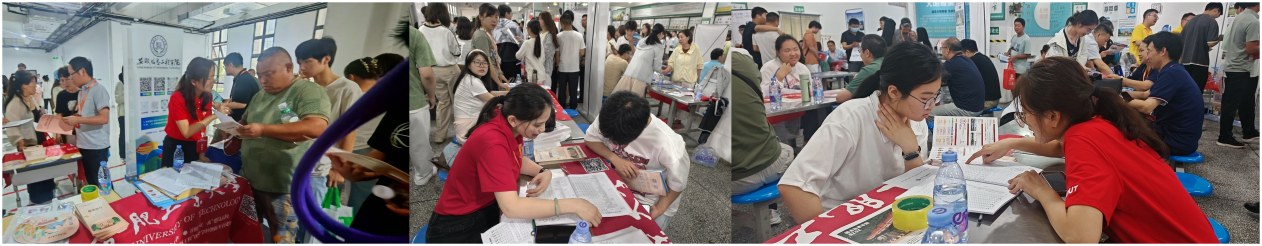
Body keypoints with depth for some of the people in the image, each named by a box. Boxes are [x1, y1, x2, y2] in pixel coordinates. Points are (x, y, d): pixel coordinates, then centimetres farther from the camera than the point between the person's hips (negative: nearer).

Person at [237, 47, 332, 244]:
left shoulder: (308, 91, -13)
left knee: (281, 240, 2)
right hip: (250, 182, 8)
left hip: (285, 188, -8)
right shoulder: (260, 96, 14)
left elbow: (316, 127, -29)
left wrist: (264, 130, -30)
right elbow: (246, 123, 29)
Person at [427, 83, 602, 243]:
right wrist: (573, 205, -36)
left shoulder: (509, 127, -6)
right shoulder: (492, 143, -31)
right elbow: (511, 207, -37)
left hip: (489, 209, 8)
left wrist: (543, 172, -7)